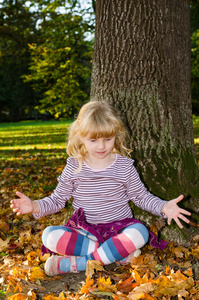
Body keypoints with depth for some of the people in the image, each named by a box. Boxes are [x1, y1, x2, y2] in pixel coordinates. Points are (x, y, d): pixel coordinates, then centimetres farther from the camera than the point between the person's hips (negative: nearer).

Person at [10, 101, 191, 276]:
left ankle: (77, 264, -27)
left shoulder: (124, 165, -1)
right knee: (49, 235, -26)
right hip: (84, 232, 1)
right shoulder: (74, 167, 0)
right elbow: (58, 199, 7)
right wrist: (35, 206, -10)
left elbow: (141, 196, 7)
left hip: (119, 228, -1)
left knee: (140, 232, -34)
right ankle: (119, 253, -25)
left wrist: (164, 207, -10)